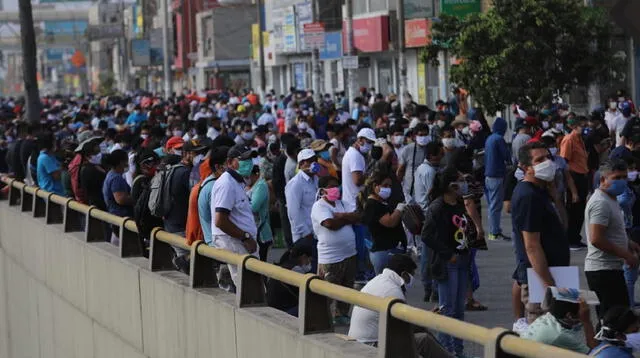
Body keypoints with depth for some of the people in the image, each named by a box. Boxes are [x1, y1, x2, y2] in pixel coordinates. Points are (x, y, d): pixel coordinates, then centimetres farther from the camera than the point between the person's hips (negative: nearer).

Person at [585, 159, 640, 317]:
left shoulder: (610, 199, 16)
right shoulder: (601, 203, -17)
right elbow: (596, 239, -25)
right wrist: (625, 254, -18)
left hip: (611, 268, 11)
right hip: (604, 270, -11)